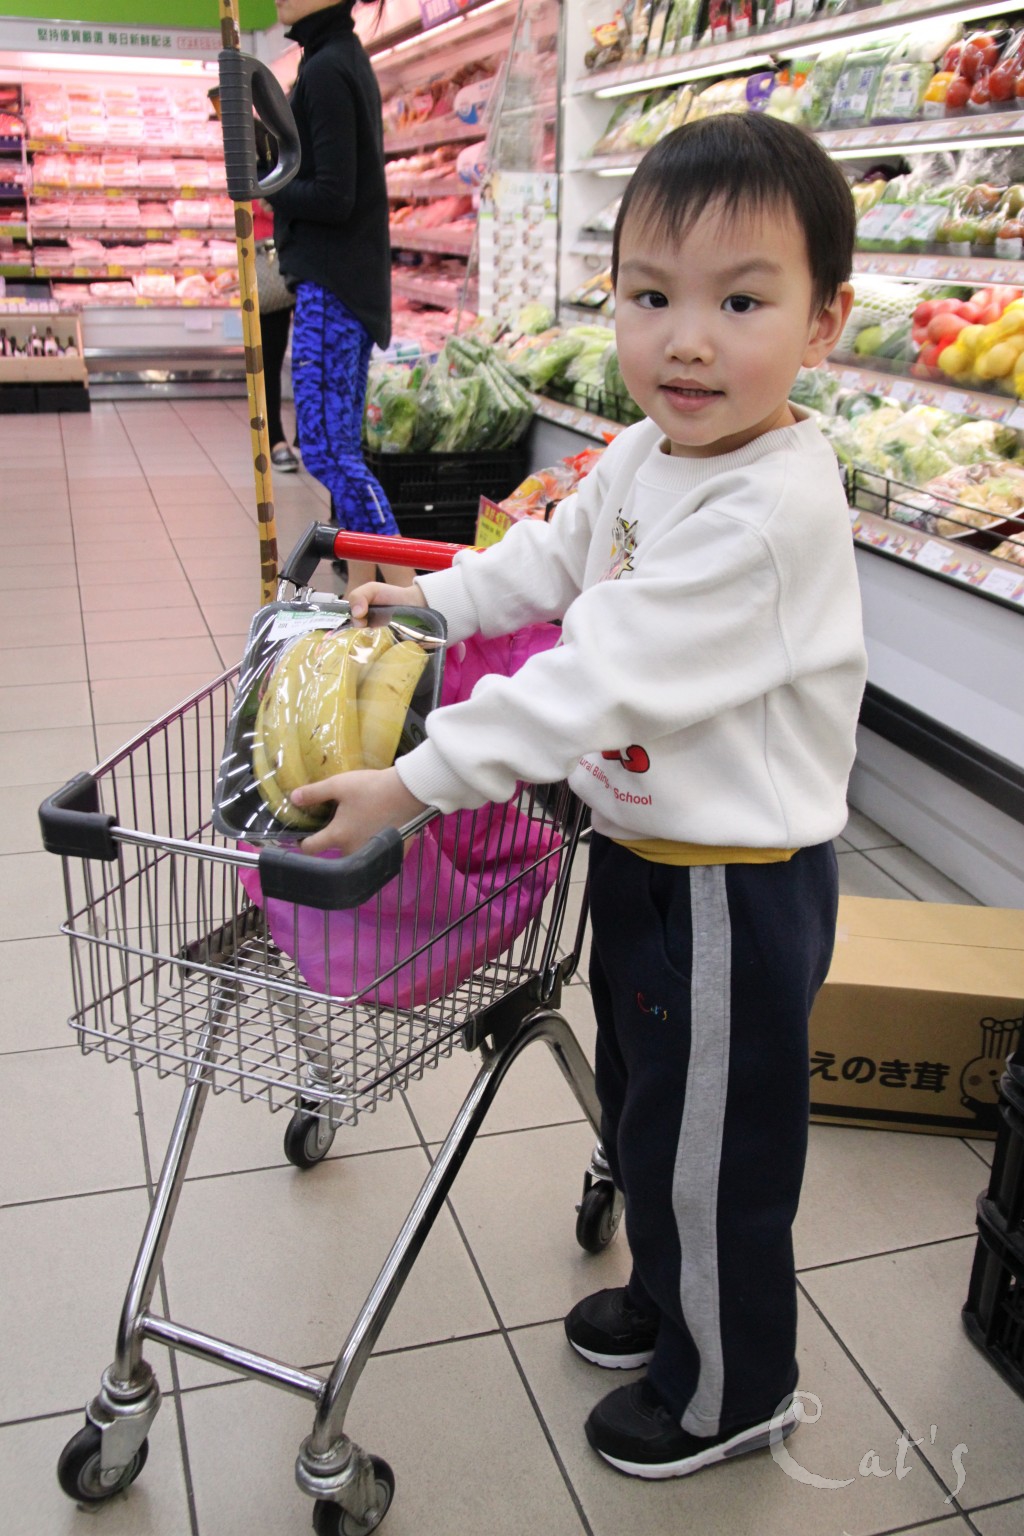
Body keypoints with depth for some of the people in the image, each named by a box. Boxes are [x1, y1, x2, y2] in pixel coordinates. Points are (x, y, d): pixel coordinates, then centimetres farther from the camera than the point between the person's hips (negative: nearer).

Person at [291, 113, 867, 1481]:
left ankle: (731, 1390, 39)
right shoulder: (648, 453, 0)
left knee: (709, 1151, 12)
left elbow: (601, 683, -33)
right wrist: (437, 599, 12)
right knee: (643, 1109, 27)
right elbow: (558, 552, 21)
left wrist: (414, 780, -30)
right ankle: (670, 1299, 53)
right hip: (642, 844, 9)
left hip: (733, 890, -9)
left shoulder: (774, 509, -29)